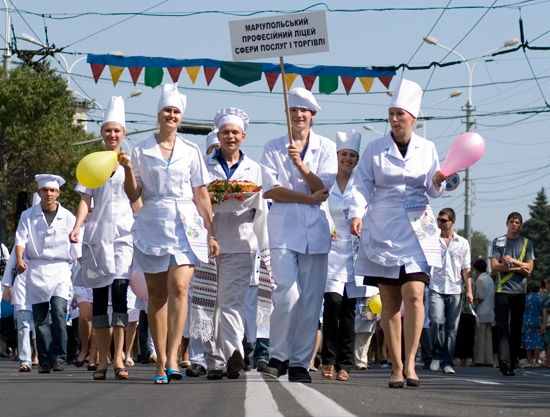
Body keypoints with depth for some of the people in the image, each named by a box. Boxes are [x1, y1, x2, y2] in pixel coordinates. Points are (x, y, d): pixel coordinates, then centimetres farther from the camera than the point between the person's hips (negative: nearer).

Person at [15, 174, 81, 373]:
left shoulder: (68, 217, 10)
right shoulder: (28, 216, 10)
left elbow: (77, 249, 12)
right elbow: (20, 240, -1)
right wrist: (20, 259, -20)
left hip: (60, 269, -1)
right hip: (36, 270, 1)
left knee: (58, 311, -17)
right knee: (40, 318, 0)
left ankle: (59, 357, -13)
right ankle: (44, 360, 5)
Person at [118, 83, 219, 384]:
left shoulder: (191, 152, 10)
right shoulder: (142, 151, 8)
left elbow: (201, 195, 11)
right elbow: (133, 195, 8)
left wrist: (210, 233, 8)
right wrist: (128, 169, -9)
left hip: (185, 225, -1)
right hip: (152, 224, 1)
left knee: (179, 286, -18)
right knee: (157, 294, 2)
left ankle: (172, 357, -24)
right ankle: (161, 362, 6)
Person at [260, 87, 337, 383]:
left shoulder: (326, 148, 11)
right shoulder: (273, 148, 9)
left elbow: (323, 188, 0)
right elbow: (270, 190, -2)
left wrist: (300, 164, -15)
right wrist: (309, 198, -7)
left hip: (315, 229, 2)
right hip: (283, 228, -2)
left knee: (311, 299, -1)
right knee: (288, 294, -15)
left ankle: (300, 363, 5)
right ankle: (278, 356, -1)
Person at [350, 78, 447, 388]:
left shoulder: (426, 149, 7)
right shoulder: (375, 149, 5)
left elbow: (433, 191, 11)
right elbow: (363, 186, 3)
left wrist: (438, 182, -11)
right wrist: (356, 214, -12)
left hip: (417, 230, 0)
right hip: (382, 231, 0)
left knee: (414, 294, -15)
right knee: (390, 301, 1)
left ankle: (410, 363, -13)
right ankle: (396, 367, 6)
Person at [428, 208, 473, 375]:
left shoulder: (462, 243, 11)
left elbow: (466, 269, 13)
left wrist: (469, 290, 5)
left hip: (455, 290, 1)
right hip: (436, 289, -1)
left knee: (452, 328, -1)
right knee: (437, 322, -18)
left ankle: (447, 362, 5)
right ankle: (436, 355, 0)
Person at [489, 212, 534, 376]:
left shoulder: (526, 243, 13)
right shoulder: (498, 242, 9)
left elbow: (529, 267, 4)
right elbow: (494, 266, -2)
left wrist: (513, 261, -11)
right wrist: (519, 268, -6)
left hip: (519, 291, 2)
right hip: (502, 290, -2)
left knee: (516, 328, 3)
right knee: (503, 326, -12)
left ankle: (513, 363, 9)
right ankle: (504, 363, -20)